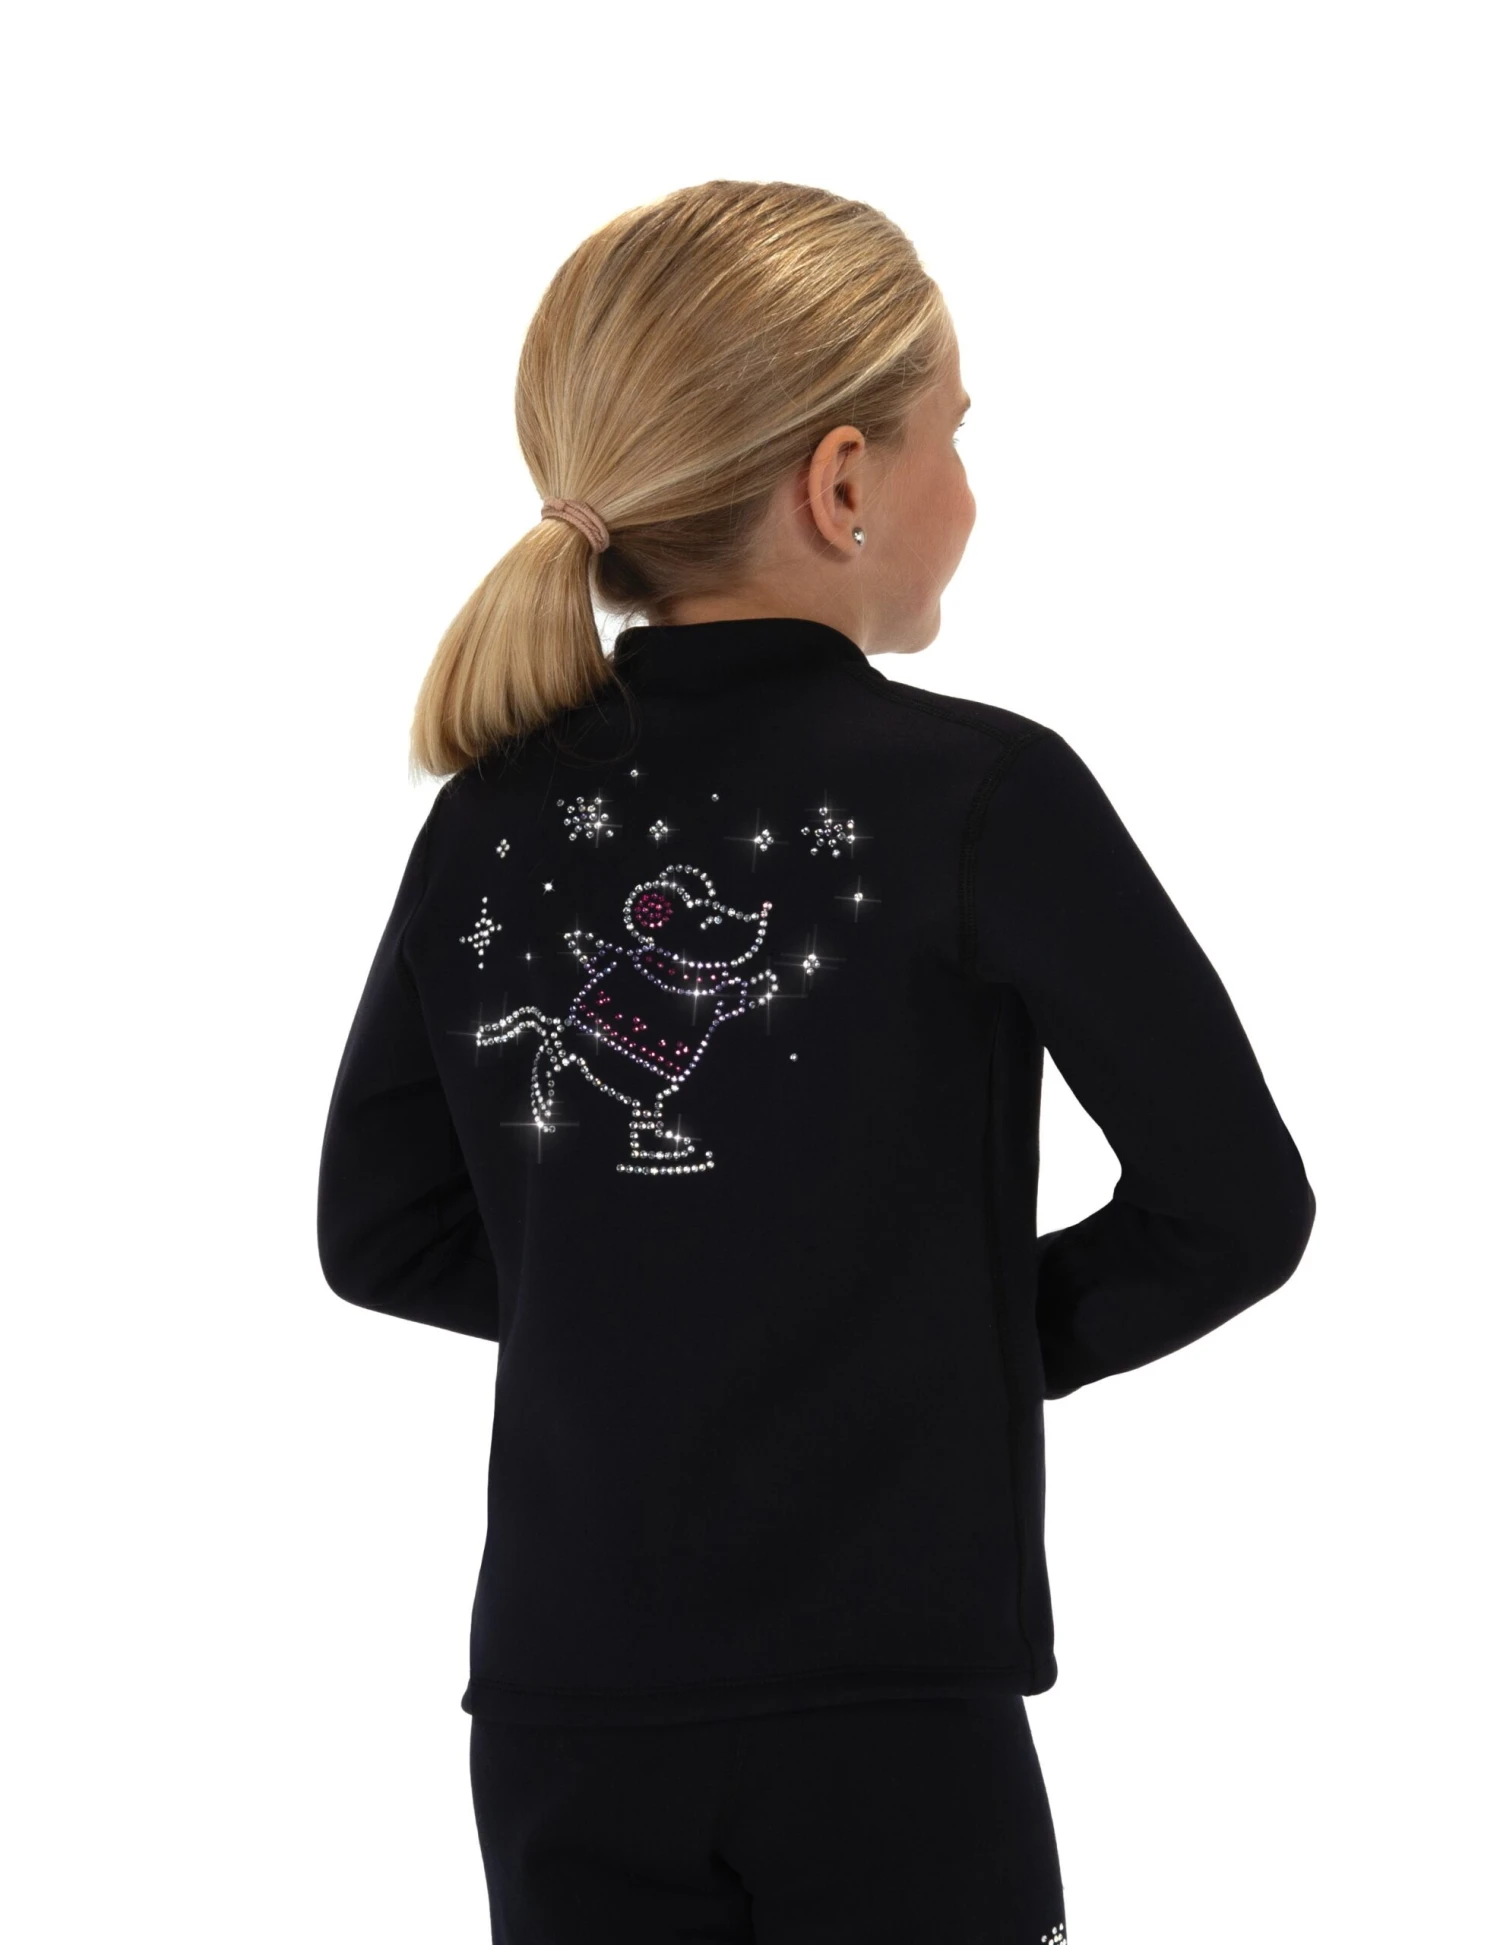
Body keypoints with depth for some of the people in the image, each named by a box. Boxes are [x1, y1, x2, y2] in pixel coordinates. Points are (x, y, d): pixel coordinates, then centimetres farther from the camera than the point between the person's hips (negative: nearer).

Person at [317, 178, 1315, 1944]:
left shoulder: (490, 818, 1)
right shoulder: (985, 798, -11)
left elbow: (382, 1234, 9)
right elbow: (1231, 1208, -7)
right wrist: (987, 1333, 7)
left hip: (566, 1722, 4)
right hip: (893, 1724, -4)